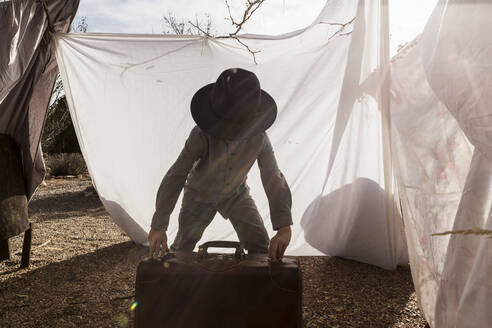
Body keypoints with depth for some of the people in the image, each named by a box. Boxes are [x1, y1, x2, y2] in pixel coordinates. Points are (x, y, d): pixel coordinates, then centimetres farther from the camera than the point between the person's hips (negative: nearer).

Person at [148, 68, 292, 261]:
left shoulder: (259, 138, -29)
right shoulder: (202, 135, -35)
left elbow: (274, 179, -29)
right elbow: (176, 176, -32)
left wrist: (284, 227, -41)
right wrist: (158, 226, -35)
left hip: (236, 194, 2)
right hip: (200, 195, -1)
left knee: (261, 249, -6)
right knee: (182, 249, 13)